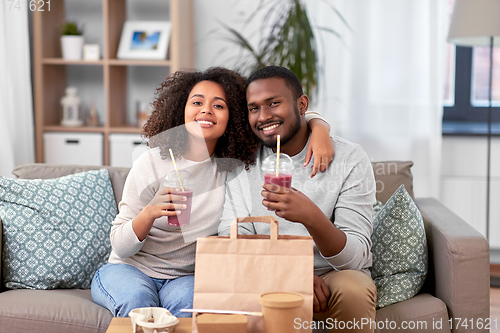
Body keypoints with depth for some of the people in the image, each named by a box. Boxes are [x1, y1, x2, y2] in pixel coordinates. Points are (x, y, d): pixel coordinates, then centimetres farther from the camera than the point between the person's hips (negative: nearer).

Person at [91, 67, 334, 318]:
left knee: (186, 304, -32)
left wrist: (318, 127, -20)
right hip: (131, 269, -2)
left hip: (187, 277, 2)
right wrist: (150, 213, -32)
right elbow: (120, 246, -11)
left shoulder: (234, 165, -4)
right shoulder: (152, 163, -11)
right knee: (137, 301, -34)